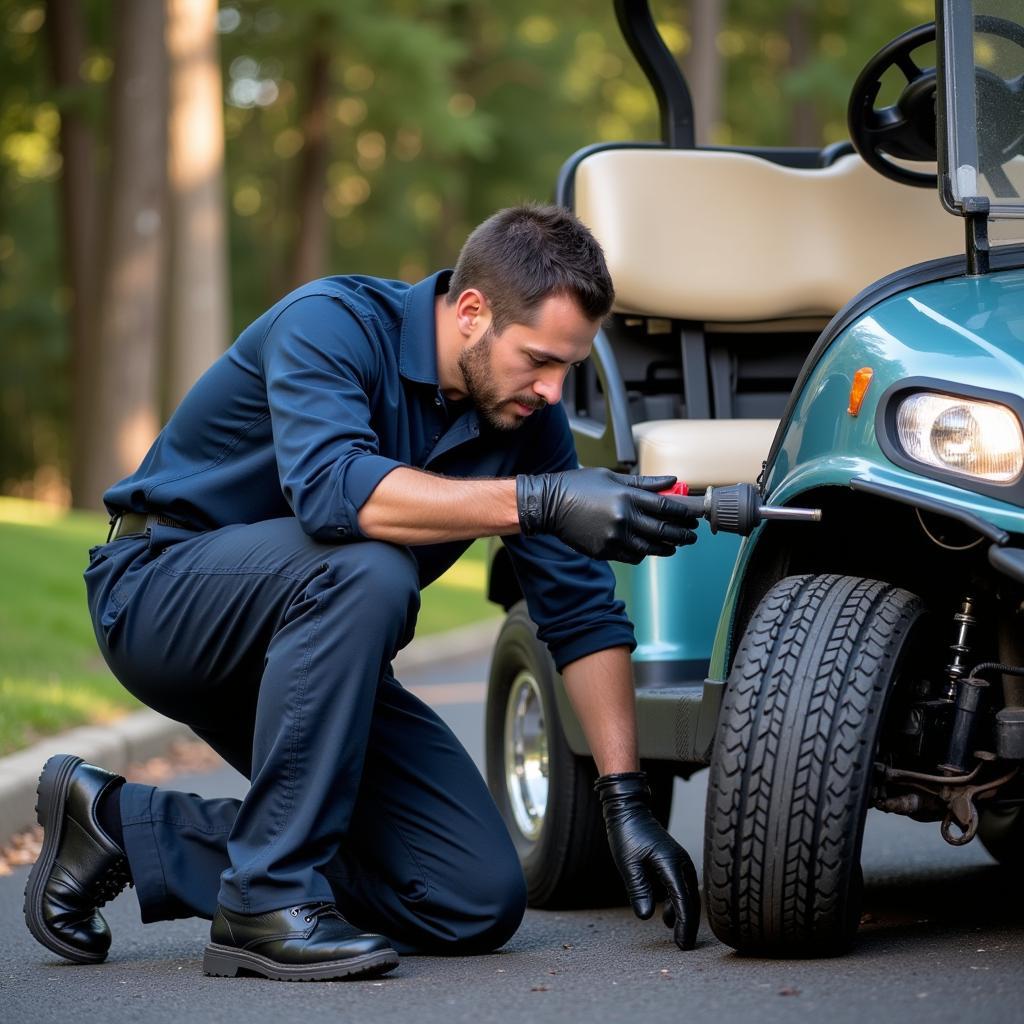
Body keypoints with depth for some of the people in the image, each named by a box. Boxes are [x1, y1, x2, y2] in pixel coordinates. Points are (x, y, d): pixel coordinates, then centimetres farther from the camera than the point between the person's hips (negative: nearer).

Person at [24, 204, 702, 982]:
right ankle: (270, 897, -25)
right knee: (366, 570, -37)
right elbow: (330, 487, -42)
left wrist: (628, 801, -11)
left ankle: (128, 827, 5)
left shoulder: (529, 413, -5)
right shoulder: (331, 324, -23)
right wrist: (540, 499, -49)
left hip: (307, 643, 7)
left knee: (479, 902, -6)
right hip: (161, 596, -7)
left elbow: (581, 610, -4)